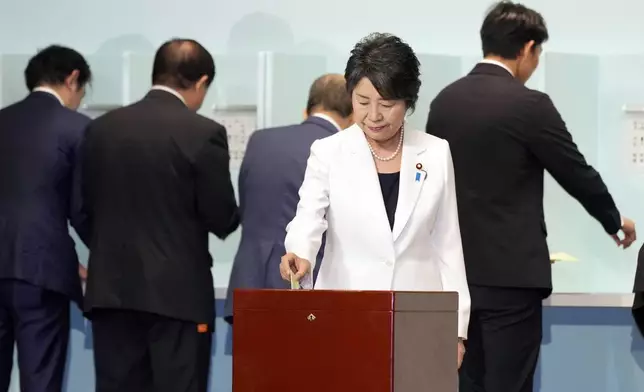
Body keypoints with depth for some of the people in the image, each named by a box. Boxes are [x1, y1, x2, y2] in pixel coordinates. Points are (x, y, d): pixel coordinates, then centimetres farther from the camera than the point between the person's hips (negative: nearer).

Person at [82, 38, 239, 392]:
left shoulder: (102, 128, 5)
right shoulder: (204, 133, -9)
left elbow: (88, 205, 10)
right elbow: (222, 219, -6)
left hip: (111, 289, 4)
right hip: (178, 292, -4)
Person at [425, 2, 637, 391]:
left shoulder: (444, 101, 7)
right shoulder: (529, 105, -12)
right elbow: (578, 175, -3)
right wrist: (615, 222, 15)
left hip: (458, 271, 7)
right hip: (510, 274, -7)